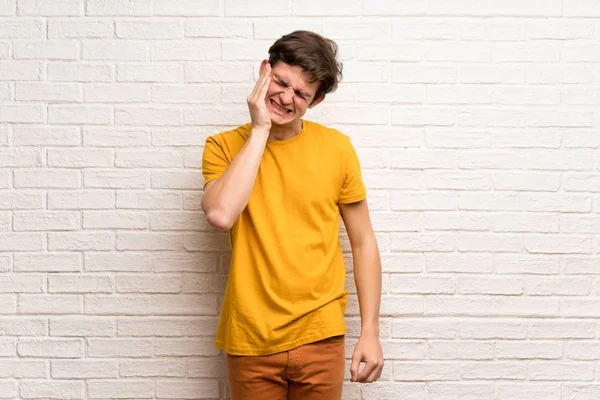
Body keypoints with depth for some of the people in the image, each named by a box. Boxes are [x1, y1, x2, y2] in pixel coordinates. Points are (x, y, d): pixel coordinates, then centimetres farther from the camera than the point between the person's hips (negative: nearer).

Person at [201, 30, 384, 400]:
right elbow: (221, 214, -22)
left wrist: (370, 332, -1)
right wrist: (260, 130, -15)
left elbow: (363, 242, 3)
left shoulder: (336, 147, -2)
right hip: (250, 341, 0)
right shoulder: (225, 146, -2)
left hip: (320, 338, 0)